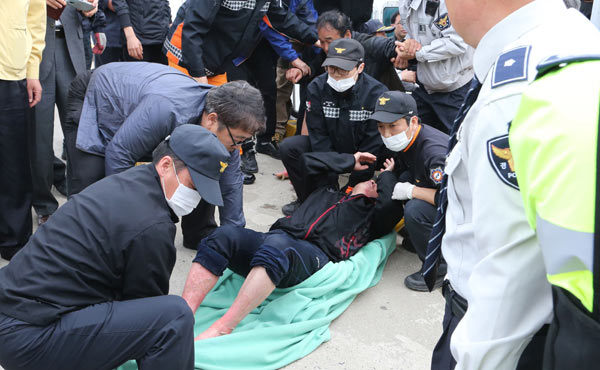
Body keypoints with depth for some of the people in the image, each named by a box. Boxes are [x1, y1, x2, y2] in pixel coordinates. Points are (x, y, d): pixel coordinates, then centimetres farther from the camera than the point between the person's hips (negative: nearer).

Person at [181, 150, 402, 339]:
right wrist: (349, 162, 40)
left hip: (314, 256, -4)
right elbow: (304, 162, 37)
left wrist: (387, 175, 29)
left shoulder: (370, 213, 27)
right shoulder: (325, 192, 39)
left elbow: (390, 201, 7)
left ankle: (222, 329, -46)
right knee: (225, 236, -27)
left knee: (276, 244, -40)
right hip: (278, 239, 5)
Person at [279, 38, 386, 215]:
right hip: (327, 149, 4)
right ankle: (309, 201, 1)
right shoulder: (317, 87, -13)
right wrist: (330, 184, -19)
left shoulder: (377, 93, -22)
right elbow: (318, 134, -13)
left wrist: (352, 186, -20)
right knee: (289, 147, -18)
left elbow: (372, 146, -19)